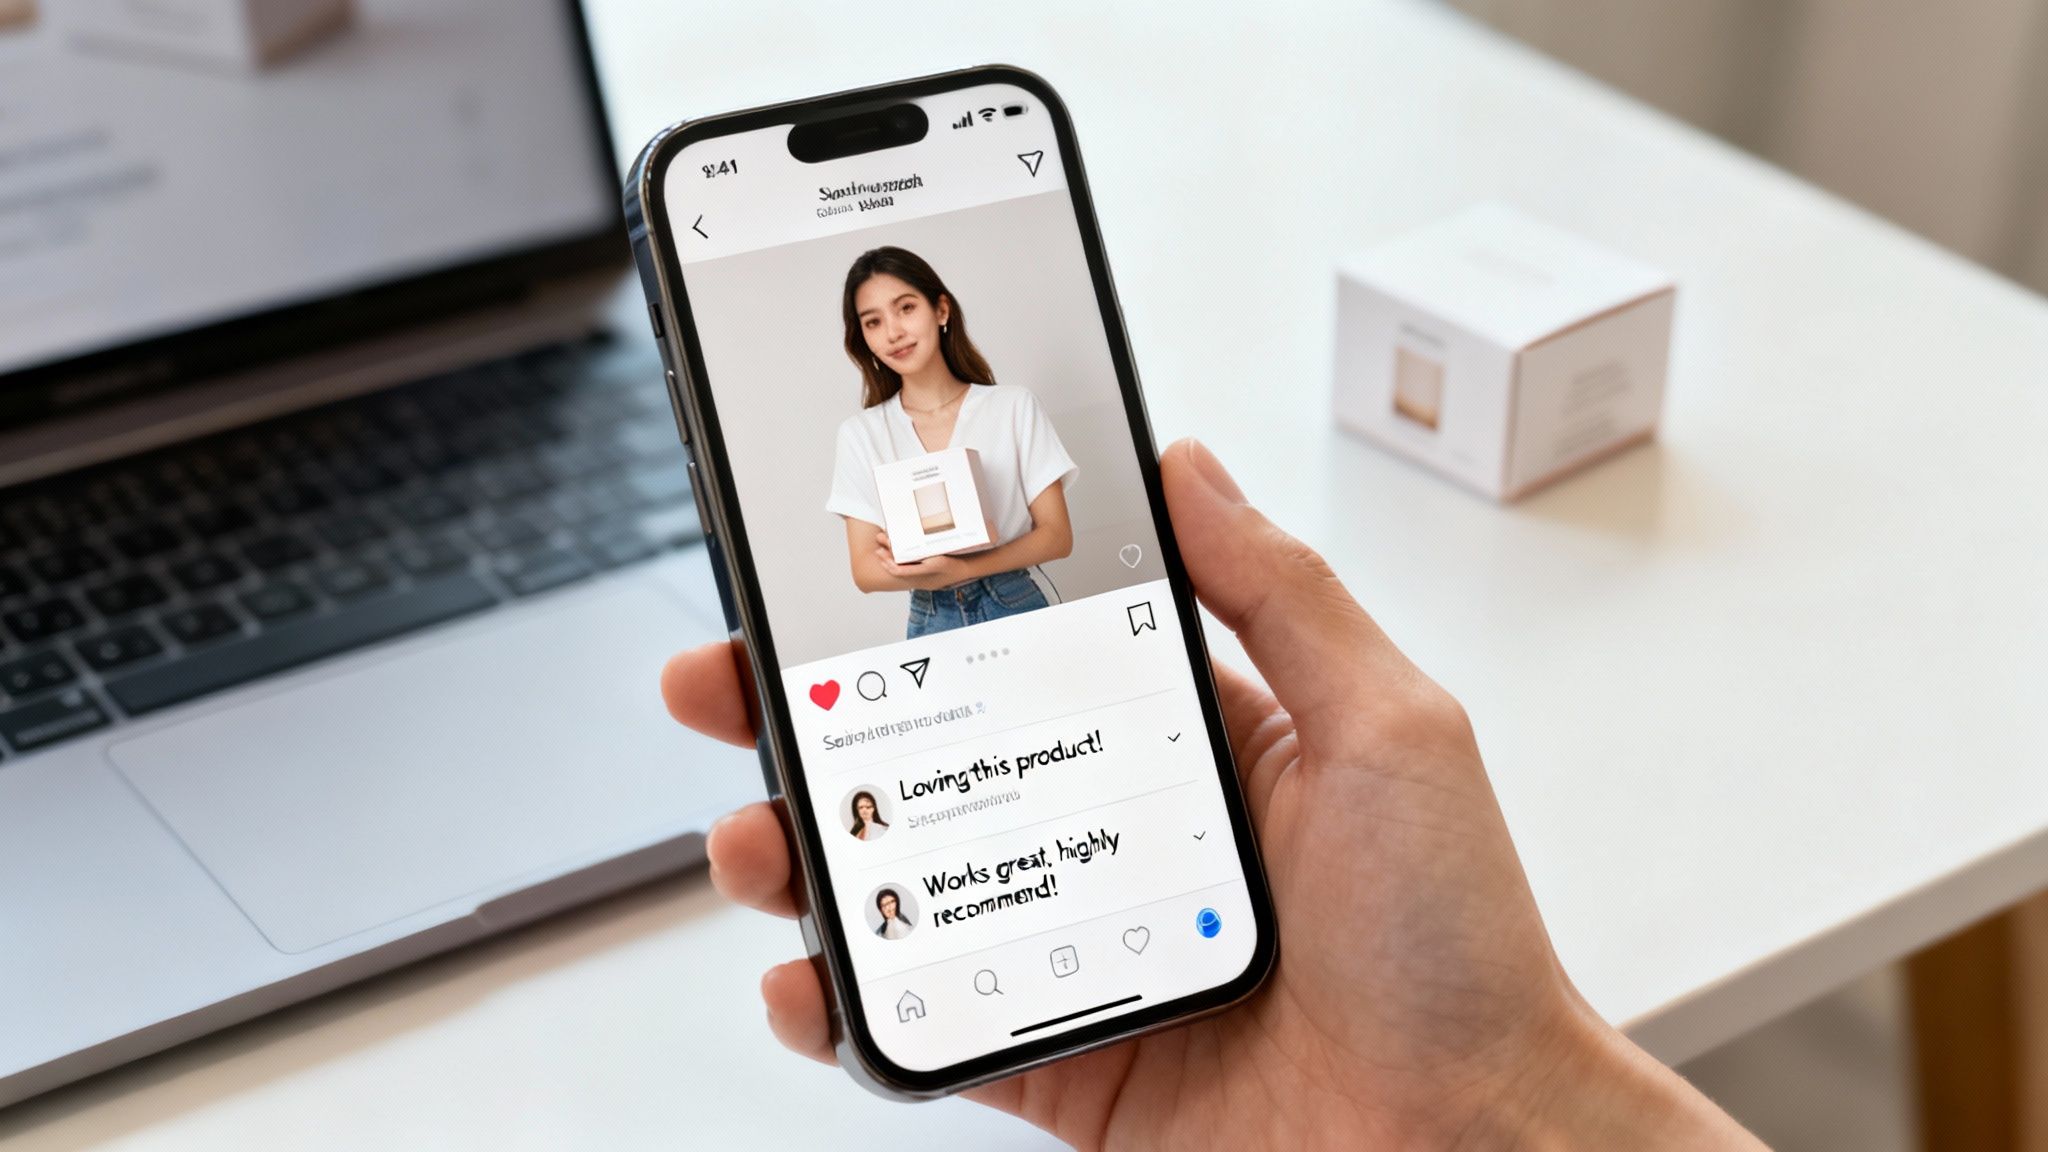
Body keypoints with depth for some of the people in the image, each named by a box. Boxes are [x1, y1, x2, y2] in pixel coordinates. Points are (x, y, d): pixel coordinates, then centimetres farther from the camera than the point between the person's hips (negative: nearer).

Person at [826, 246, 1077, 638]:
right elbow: (865, 571, 0)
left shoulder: (1013, 406, 1)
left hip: (1018, 609, 0)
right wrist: (924, 568, -21)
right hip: (931, 623, 0)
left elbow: (1057, 536, -1)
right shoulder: (860, 434, 3)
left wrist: (959, 568, -16)